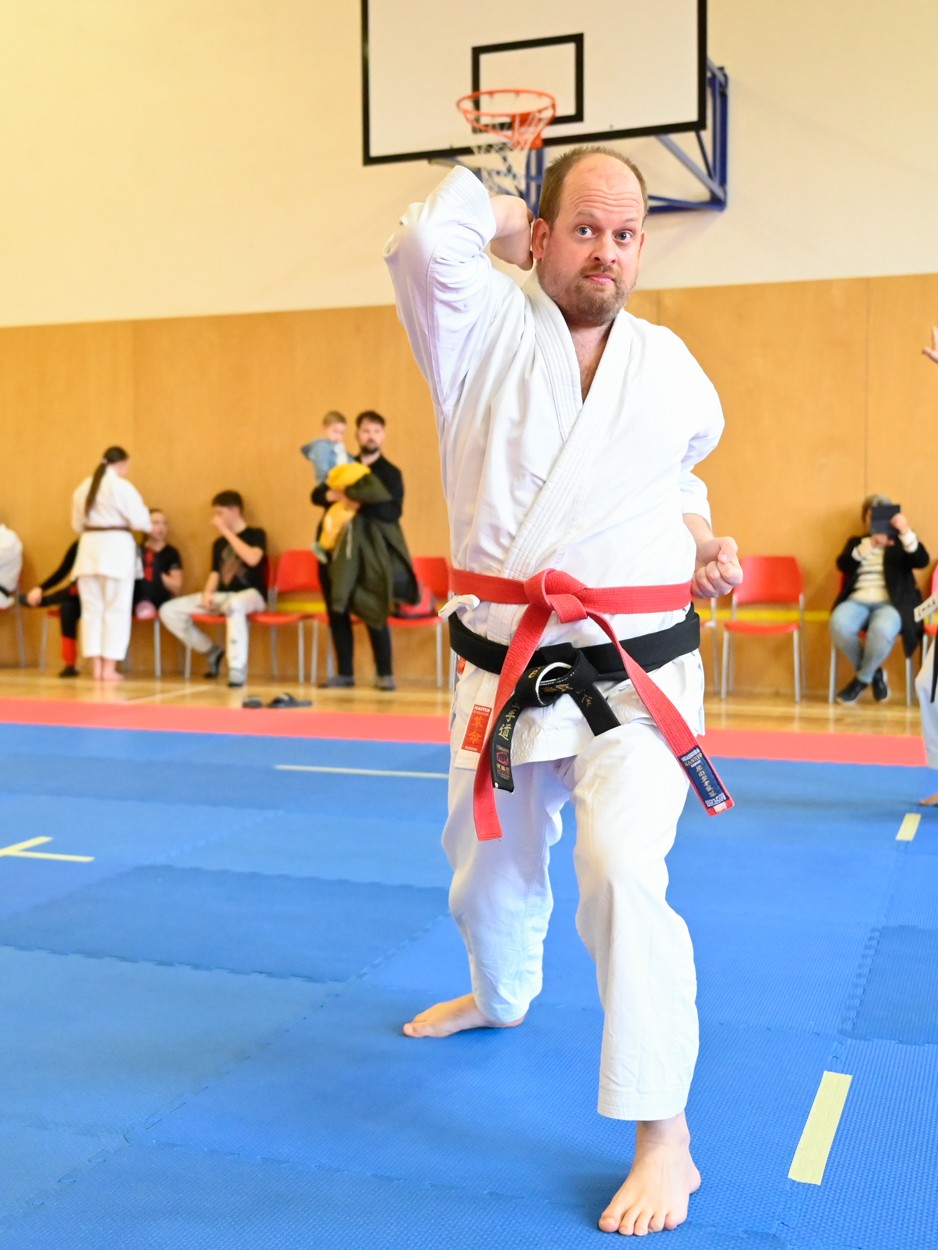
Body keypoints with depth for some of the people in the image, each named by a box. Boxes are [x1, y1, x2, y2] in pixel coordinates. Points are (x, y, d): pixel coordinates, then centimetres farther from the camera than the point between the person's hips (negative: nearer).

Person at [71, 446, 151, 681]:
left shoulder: (83, 487, 11)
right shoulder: (121, 486, -8)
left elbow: (77, 525, 16)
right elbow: (141, 522, -10)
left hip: (89, 548, 5)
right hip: (116, 549, -5)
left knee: (92, 608, 10)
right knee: (116, 609, 1)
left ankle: (96, 667, 9)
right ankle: (109, 669, -1)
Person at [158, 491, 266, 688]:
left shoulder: (256, 534, -2)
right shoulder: (218, 543, 16)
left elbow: (252, 559, -22)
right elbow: (215, 573, 15)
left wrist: (227, 531, -17)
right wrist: (207, 594, -7)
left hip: (251, 594, -7)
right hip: (222, 596, 7)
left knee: (234, 605, -46)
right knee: (169, 610, -6)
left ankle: (237, 669, -42)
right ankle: (211, 651, 7)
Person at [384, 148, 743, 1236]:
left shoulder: (670, 367, 6)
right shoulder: (485, 328, -2)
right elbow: (429, 240, -22)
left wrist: (699, 536, 10)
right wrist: (508, 221, -4)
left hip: (635, 670, -1)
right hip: (503, 671, 1)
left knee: (621, 869, -22)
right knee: (490, 868, 21)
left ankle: (663, 1138, -8)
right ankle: (500, 999, 55)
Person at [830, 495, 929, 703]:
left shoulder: (900, 543, 16)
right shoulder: (856, 542, 21)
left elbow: (922, 561, -5)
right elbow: (843, 564, -1)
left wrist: (905, 531, -19)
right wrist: (870, 543, -14)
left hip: (891, 603, -2)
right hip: (858, 600, 2)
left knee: (882, 630, -39)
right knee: (839, 625, -34)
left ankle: (862, 678, -11)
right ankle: (874, 673, -8)